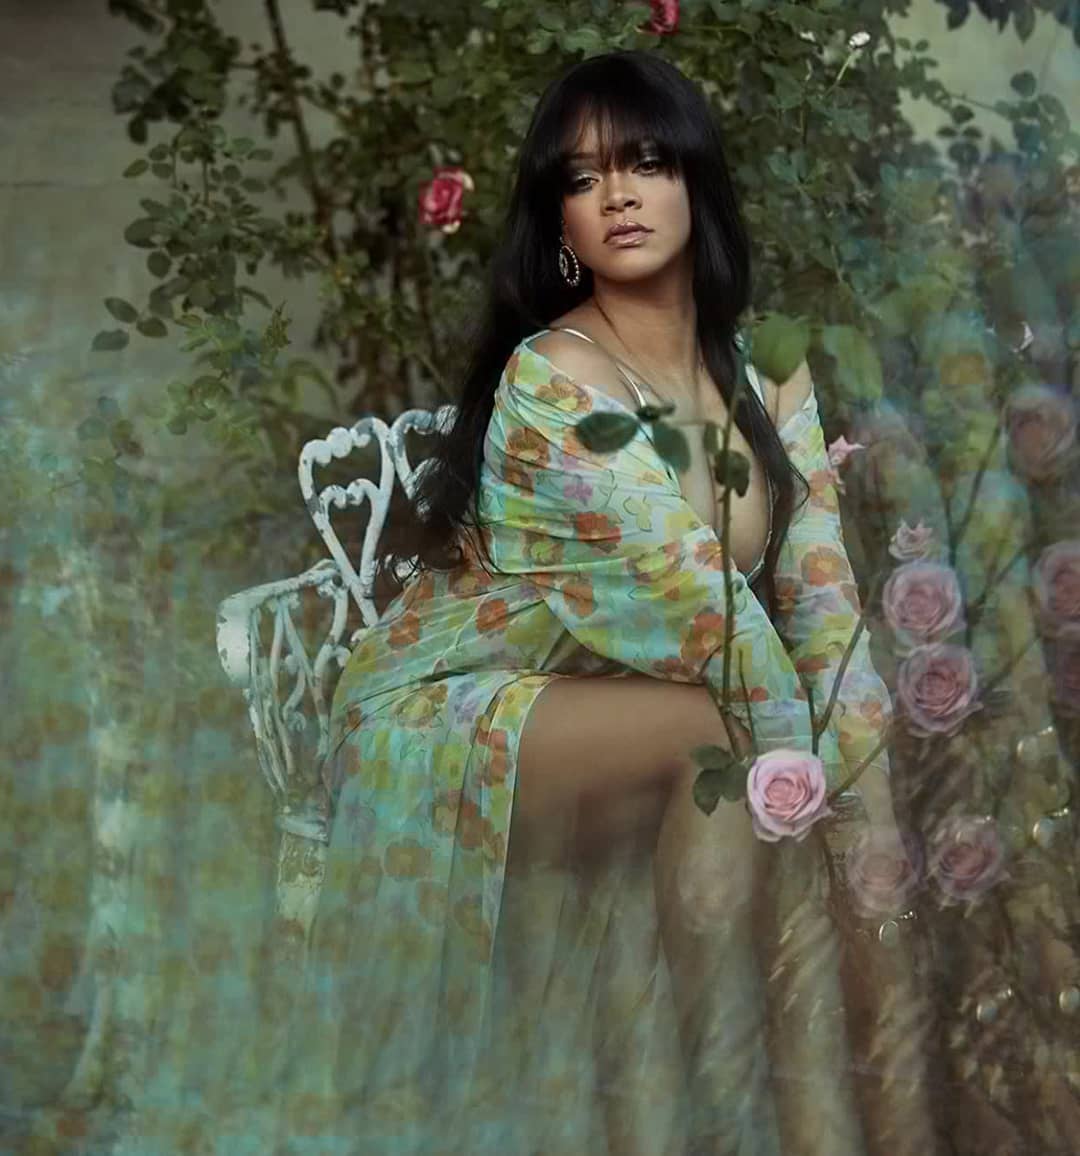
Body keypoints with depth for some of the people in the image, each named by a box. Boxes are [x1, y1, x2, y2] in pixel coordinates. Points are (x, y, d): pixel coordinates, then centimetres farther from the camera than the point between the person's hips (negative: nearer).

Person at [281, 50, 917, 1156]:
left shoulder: (767, 381, 2)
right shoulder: (555, 380, -21)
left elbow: (823, 608, -3)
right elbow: (702, 609, -25)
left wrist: (878, 805, -14)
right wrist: (833, 782, -21)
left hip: (584, 711, 7)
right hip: (446, 720, -7)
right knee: (726, 738, -28)